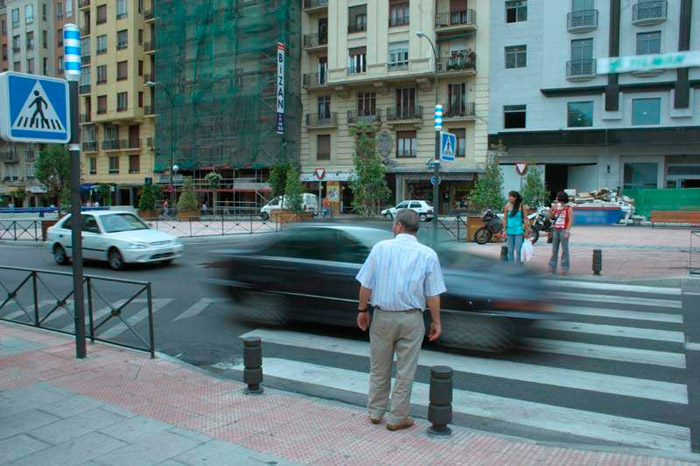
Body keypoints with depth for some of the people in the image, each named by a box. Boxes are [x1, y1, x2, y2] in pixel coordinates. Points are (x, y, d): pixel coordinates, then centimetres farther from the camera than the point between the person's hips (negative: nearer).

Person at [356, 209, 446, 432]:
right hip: (411, 319, -1)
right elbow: (433, 294, -6)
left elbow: (366, 285, -4)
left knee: (379, 368, 16)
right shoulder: (428, 254, -6)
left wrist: (362, 310, 8)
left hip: (383, 316, 1)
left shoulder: (380, 248, -5)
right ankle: (398, 418, 19)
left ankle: (375, 412, 29)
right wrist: (436, 322, 4)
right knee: (405, 371, 10)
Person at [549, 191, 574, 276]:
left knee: (565, 250, -3)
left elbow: (570, 220, -9)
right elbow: (550, 216, 13)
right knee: (554, 250, 8)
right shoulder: (555, 207, 13)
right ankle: (552, 268, 13)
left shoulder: (568, 208, -3)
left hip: (563, 231, -5)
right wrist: (552, 209, -3)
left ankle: (565, 270, 0)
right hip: (555, 230, 5)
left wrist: (567, 231, -17)